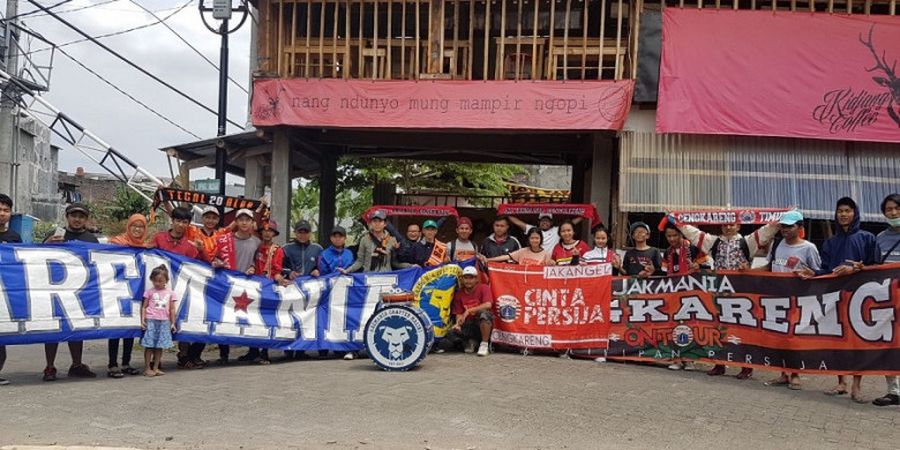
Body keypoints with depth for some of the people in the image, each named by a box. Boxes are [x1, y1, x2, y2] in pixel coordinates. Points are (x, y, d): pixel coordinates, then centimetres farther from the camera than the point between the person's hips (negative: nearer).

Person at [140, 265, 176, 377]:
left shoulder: (170, 293, 9)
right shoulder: (150, 292, 3)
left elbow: (172, 309, 10)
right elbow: (144, 307, 3)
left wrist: (173, 323, 7)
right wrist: (142, 320, -6)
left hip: (164, 322, 2)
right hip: (151, 321, -2)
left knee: (160, 346, 5)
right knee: (149, 345, -1)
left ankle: (156, 368, 13)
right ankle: (147, 369, 4)